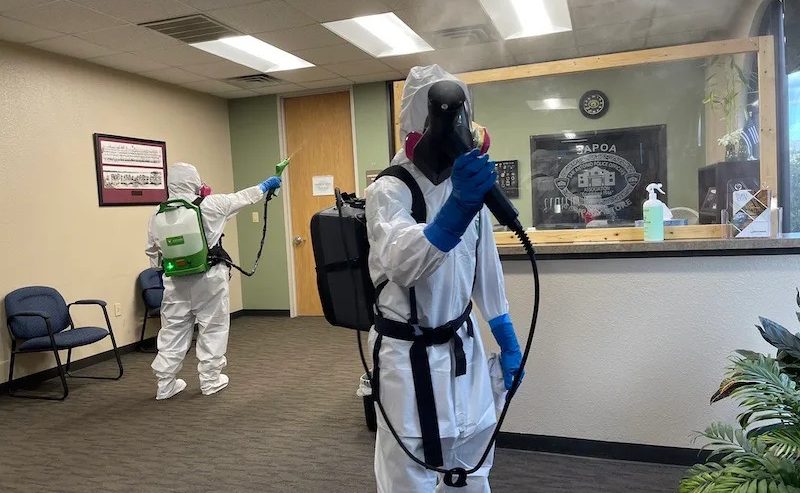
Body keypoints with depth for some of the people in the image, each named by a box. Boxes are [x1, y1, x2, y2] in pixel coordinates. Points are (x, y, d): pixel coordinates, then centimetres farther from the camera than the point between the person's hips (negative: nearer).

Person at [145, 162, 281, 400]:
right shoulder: (209, 205, -9)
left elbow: (152, 251, 8)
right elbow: (241, 197, 6)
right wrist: (265, 186, 21)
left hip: (176, 281, 4)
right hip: (208, 278, -3)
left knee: (173, 331, 11)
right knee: (212, 328, 9)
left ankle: (165, 384, 17)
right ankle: (210, 380, 17)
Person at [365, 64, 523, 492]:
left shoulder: (467, 184, 5)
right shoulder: (388, 191, -16)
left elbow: (485, 269, 11)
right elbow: (403, 262, -36)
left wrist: (507, 341, 11)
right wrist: (458, 207, -51)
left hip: (462, 346, 6)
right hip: (408, 356, -6)